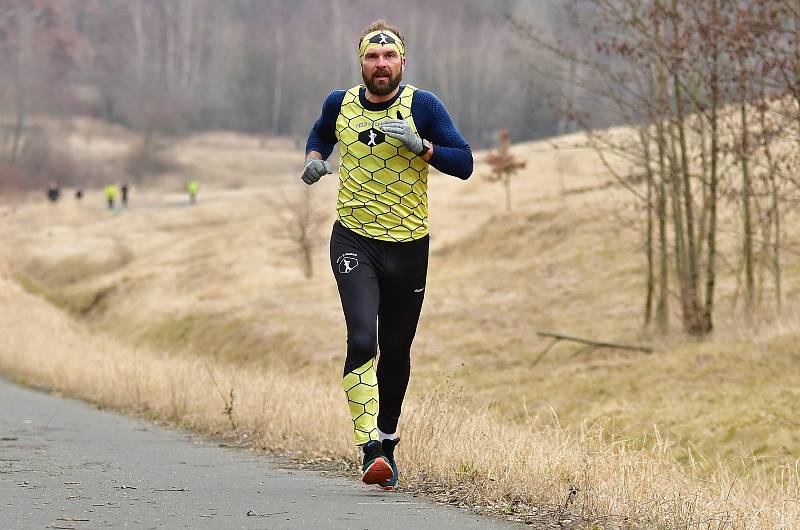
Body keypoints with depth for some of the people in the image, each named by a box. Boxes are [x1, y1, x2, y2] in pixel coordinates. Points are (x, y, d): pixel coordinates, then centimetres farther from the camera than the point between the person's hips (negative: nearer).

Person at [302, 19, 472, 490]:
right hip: (354, 241, 0)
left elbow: (464, 164, -9)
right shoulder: (340, 103, 2)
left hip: (408, 244, 0)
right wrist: (315, 159, 4)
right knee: (362, 341, -20)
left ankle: (388, 441, 30)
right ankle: (371, 449, -24)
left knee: (396, 353, 10)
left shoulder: (423, 106, -6)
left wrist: (419, 144, -23)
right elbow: (321, 134, 25)